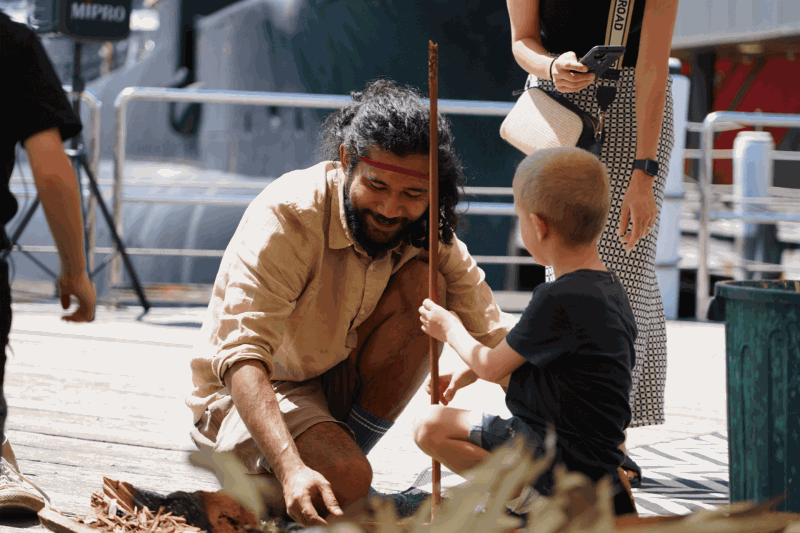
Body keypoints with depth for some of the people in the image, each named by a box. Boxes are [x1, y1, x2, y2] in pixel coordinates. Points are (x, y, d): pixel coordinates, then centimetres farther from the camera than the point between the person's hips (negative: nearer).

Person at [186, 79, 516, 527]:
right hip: (249, 393, -6)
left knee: (423, 282, -17)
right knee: (347, 480, -34)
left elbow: (492, 329, -10)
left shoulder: (425, 232, -10)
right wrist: (292, 470, -51)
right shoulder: (286, 217, -27)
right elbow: (241, 357, -36)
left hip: (341, 382, 6)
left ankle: (345, 446, -7)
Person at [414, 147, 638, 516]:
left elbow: (493, 366, -8)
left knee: (430, 427, -10)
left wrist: (451, 330, 10)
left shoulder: (559, 299, -23)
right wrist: (472, 372, 22)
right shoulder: (609, 288, 7)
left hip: (566, 457, -10)